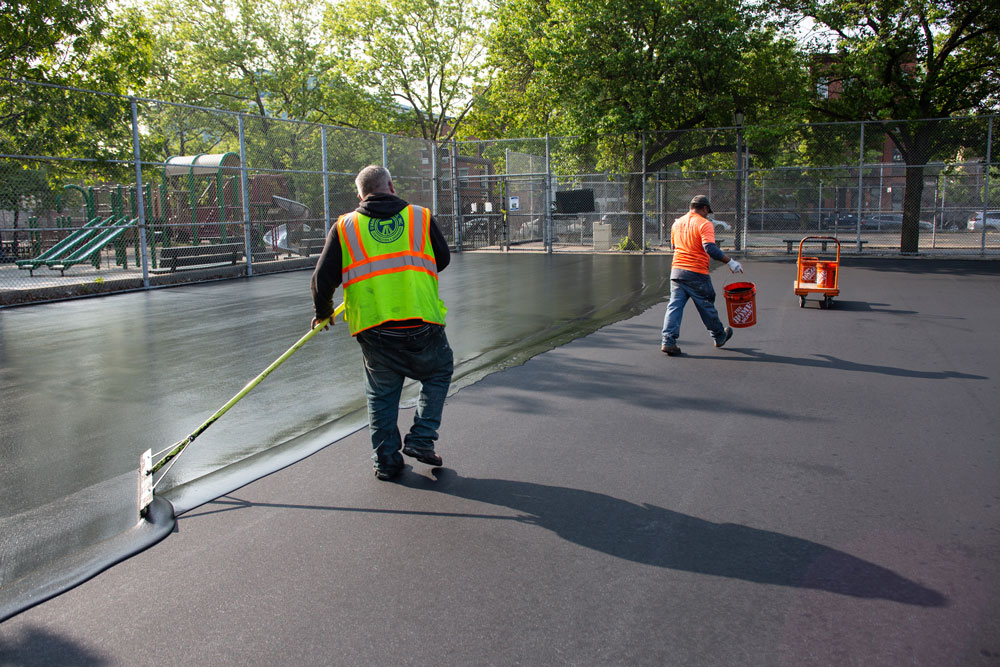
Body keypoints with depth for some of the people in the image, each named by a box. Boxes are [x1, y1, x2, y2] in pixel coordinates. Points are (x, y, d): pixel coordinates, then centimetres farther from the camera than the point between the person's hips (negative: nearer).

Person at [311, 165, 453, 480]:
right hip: (422, 327, -1)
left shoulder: (344, 227, 6)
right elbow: (443, 260, 19)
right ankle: (421, 439, 16)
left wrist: (323, 312, 23)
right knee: (439, 372, 23)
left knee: (381, 392, 18)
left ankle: (386, 459, 22)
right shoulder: (422, 218, 7)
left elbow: (323, 278, 5)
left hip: (373, 329, 1)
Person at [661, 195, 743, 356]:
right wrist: (730, 262, -18)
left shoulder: (677, 223, 12)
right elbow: (710, 248, -22)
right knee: (707, 306, 11)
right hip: (697, 273, -5)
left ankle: (668, 340, -11)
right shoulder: (704, 224, -9)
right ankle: (719, 337, 30)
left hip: (677, 271, 5)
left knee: (674, 306, 2)